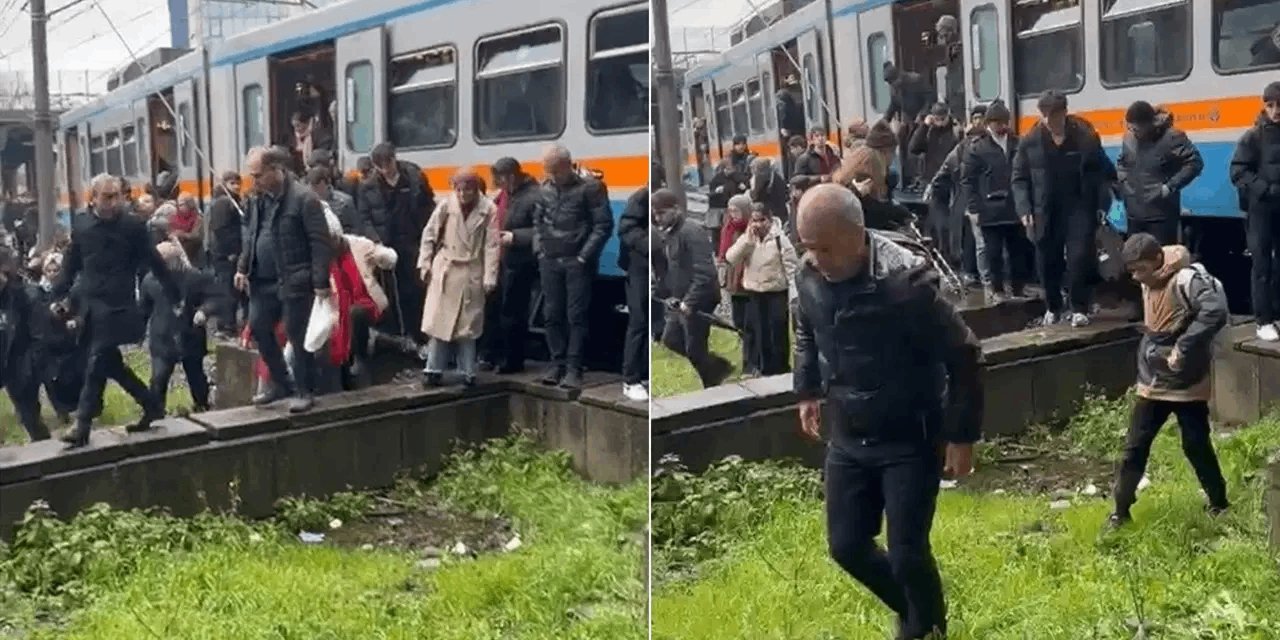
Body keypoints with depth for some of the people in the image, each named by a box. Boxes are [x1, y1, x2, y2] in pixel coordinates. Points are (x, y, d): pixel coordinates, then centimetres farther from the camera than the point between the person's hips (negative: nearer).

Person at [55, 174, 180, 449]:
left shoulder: (133, 226, -3)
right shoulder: (81, 227, 8)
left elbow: (155, 263, 0)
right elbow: (70, 266, 14)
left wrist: (175, 296, 1)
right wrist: (59, 297, 6)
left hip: (118, 307, -5)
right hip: (91, 307, 5)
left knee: (96, 365, -8)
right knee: (110, 364, 8)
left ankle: (82, 426, -5)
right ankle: (151, 405, 22)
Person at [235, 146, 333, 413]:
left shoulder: (303, 198, -14)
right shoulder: (256, 199, 8)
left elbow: (320, 242, -15)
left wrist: (320, 281, -18)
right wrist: (243, 268, 9)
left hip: (294, 281, -7)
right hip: (263, 280, 8)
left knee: (297, 335, -1)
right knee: (259, 329, 11)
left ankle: (305, 391, 12)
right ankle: (280, 384, 26)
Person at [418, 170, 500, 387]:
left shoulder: (488, 210, -7)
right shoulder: (446, 205, -5)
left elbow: (492, 245, -8)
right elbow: (429, 234, 3)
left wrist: (490, 277, -11)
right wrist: (425, 263, -2)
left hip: (472, 273, 0)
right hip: (445, 270, 0)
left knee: (468, 324, 6)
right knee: (440, 321, 0)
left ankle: (468, 372, 14)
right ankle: (434, 370, 5)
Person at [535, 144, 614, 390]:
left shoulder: (590, 187, -6)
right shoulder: (545, 189, 9)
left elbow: (603, 225, -8)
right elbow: (538, 222, 20)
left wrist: (584, 256, -11)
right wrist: (539, 250, 8)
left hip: (577, 262, -5)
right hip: (550, 262, 5)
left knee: (576, 316, -6)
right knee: (552, 315, 6)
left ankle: (574, 368, -3)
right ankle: (557, 364, 15)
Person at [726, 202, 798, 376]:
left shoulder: (780, 239, -10)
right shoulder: (747, 239, 4)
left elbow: (792, 268, -11)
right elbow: (731, 259, -9)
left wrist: (794, 298, -15)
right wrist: (747, 239, -17)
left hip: (777, 294, -4)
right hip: (754, 295, 4)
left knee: (778, 336, 2)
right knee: (759, 334, 12)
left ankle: (780, 371, 14)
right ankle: (763, 369, 25)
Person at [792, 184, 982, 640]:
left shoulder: (906, 283, -27)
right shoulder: (809, 277, -8)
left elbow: (963, 358, -17)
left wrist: (961, 436, -14)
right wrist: (807, 391, 21)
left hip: (910, 441, -6)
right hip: (847, 439, 6)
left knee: (907, 554, -4)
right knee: (846, 544, 10)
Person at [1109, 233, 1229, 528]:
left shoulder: (1187, 280, -21)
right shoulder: (1149, 283, 6)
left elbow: (1216, 312, -36)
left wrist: (1183, 348, -33)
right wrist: (1148, 353, 5)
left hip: (1187, 384, -7)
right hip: (1152, 382, 7)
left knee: (1196, 446, 6)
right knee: (1135, 447, 5)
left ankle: (1219, 504, 27)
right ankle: (1121, 510, 14)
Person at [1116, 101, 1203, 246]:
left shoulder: (1171, 138, -12)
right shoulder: (1129, 138, 7)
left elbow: (1195, 163, -12)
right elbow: (1121, 162, 26)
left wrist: (1170, 186, -17)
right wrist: (1122, 181, 7)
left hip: (1161, 214, -6)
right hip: (1134, 213, 6)